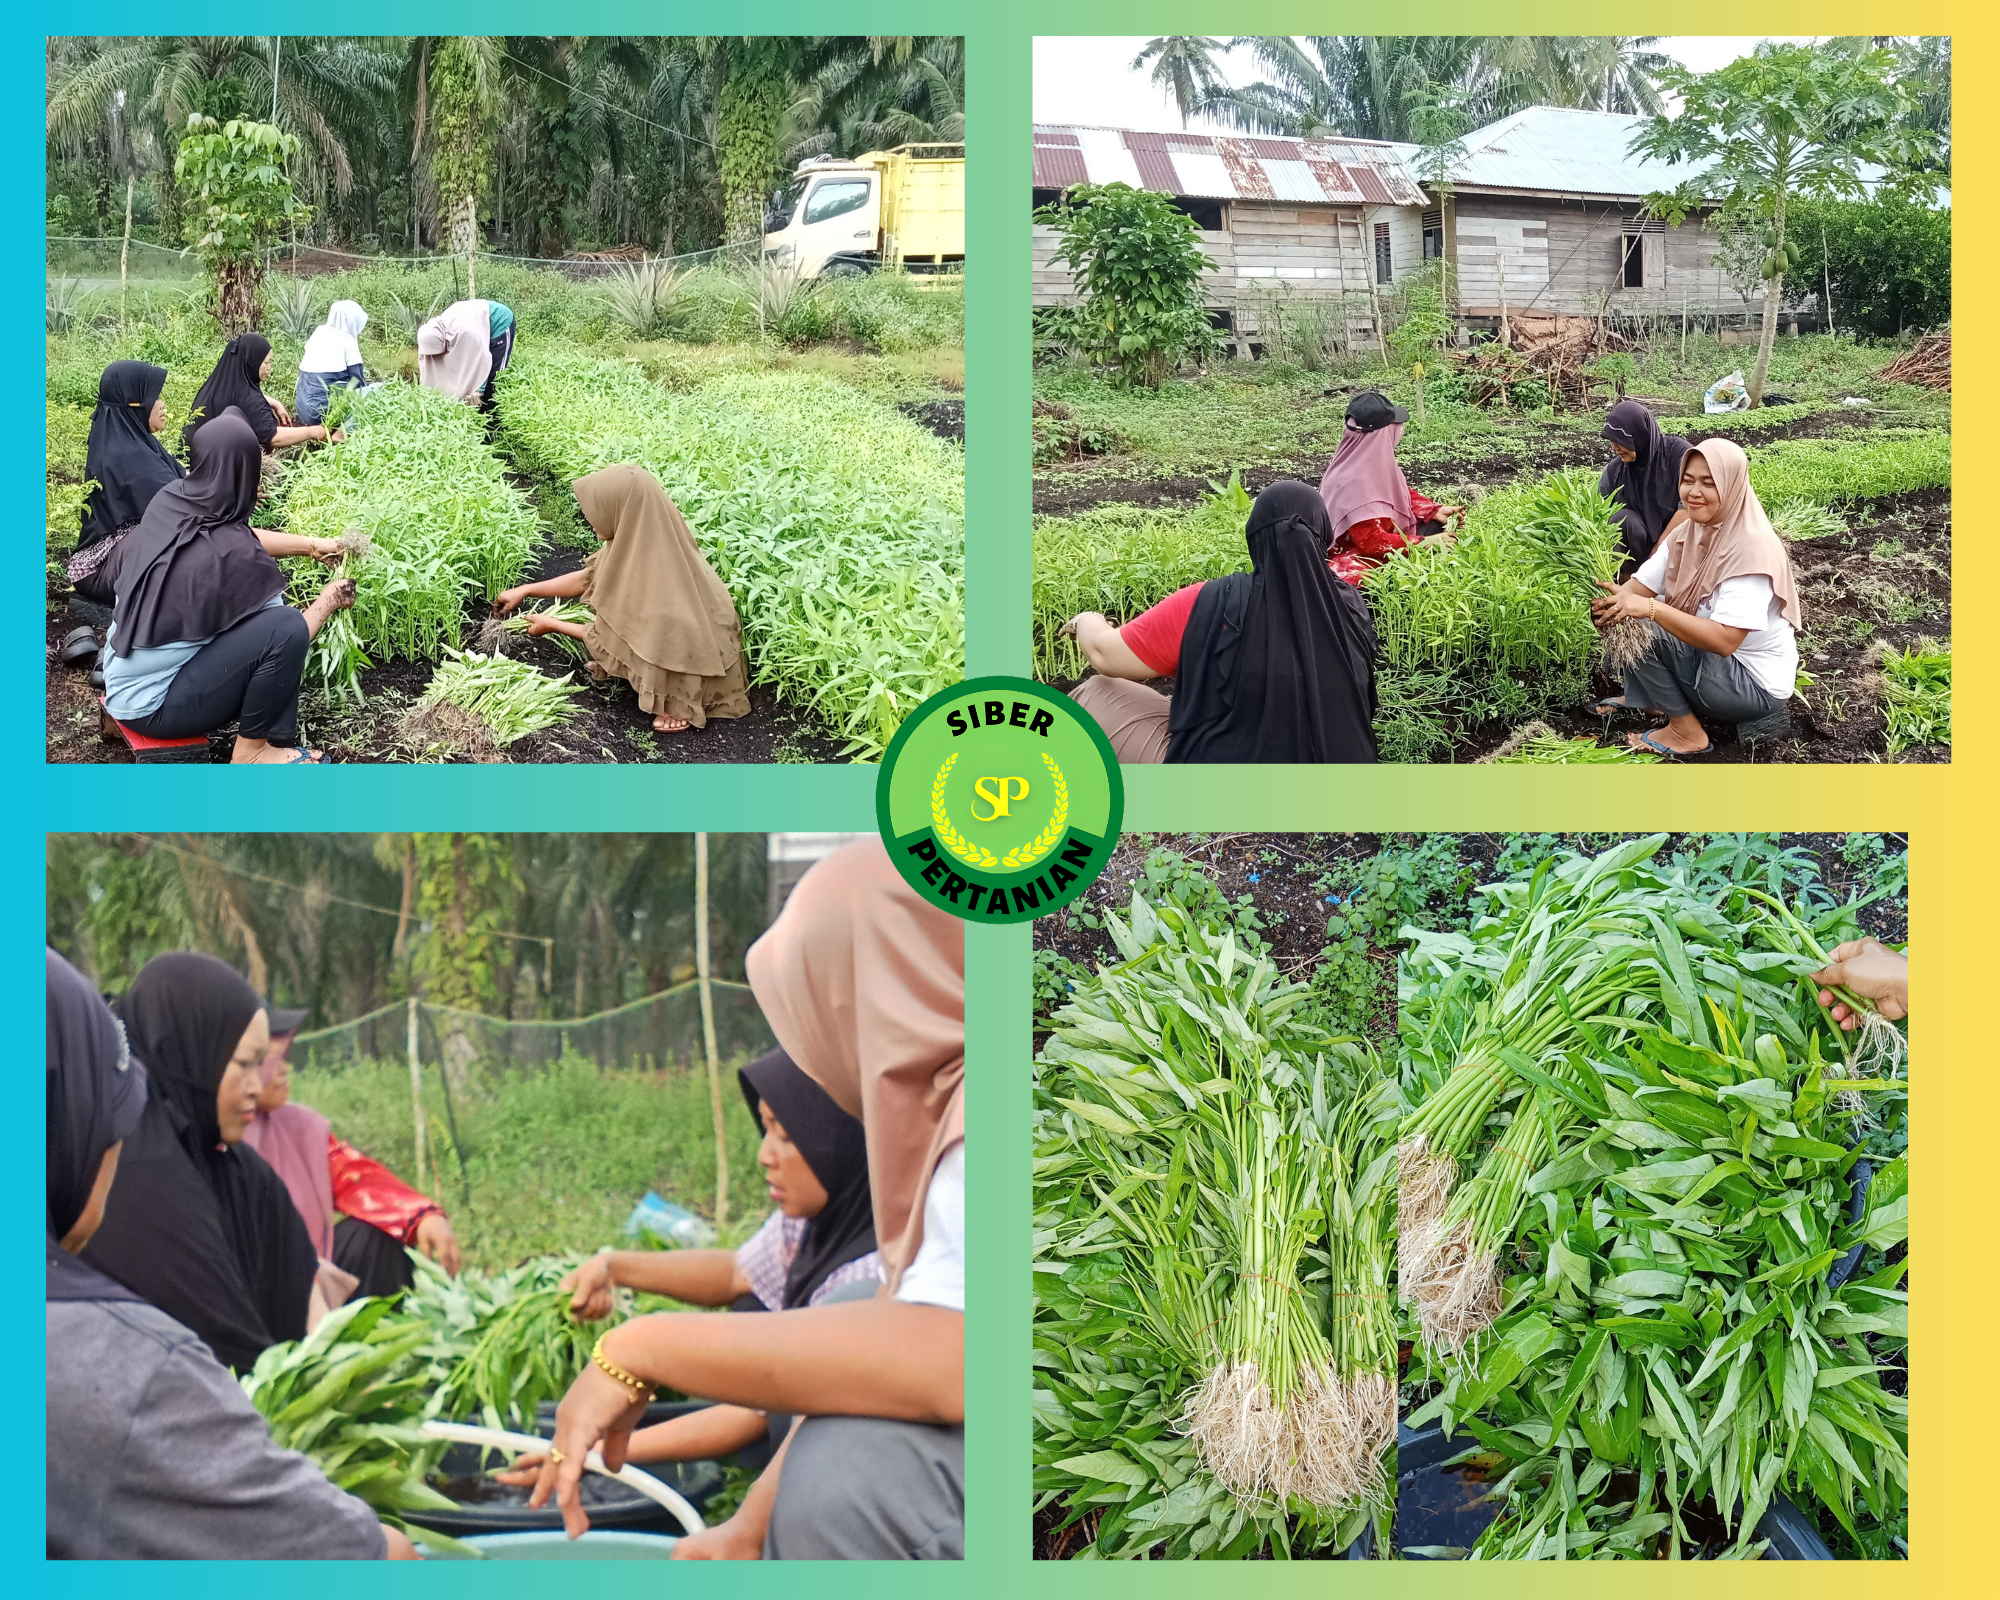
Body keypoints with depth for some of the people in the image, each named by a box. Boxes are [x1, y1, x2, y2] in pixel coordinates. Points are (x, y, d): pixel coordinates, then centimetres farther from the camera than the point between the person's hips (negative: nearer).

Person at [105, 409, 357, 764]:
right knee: (286, 628, -18)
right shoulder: (232, 555, -25)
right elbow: (287, 634, -9)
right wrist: (330, 599, 9)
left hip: (122, 681, 8)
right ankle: (252, 750, -1)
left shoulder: (168, 502, -5)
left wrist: (312, 545, 22)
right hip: (153, 705, -8)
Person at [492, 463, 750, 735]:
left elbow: (614, 635, -20)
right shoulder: (640, 535, -11)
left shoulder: (650, 568, -34)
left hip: (700, 651, -8)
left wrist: (552, 625, -6)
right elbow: (588, 577, 6)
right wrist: (525, 591, 9)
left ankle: (681, 704, -2)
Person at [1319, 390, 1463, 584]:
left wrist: (1436, 510, -1)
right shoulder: (1355, 481, -32)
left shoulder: (1373, 459, -6)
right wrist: (1424, 542, -24)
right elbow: (1372, 541, -29)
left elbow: (1402, 493, 12)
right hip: (1358, 557, -10)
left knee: (1439, 525, 8)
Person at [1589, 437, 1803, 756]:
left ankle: (1686, 732, -9)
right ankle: (1643, 697, 16)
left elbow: (1724, 640, -34)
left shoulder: (1751, 549, -26)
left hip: (1755, 683, -8)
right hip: (1708, 658, 8)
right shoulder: (1686, 533, 0)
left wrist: (1650, 608, -42)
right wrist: (1612, 601, -30)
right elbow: (1639, 587, -5)